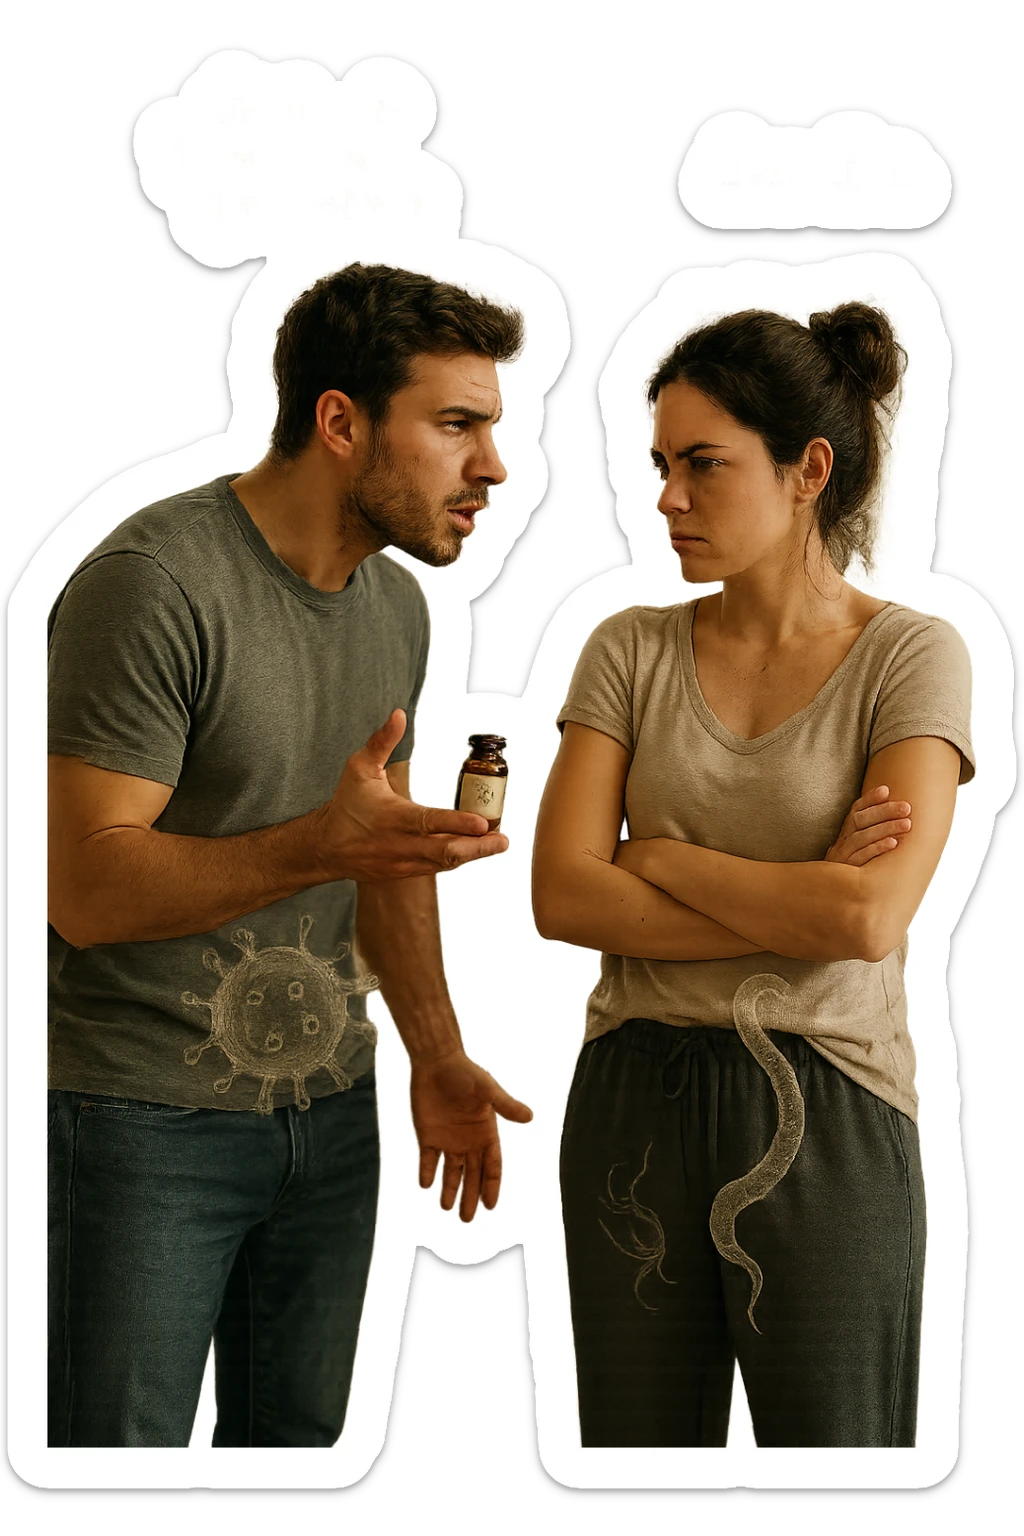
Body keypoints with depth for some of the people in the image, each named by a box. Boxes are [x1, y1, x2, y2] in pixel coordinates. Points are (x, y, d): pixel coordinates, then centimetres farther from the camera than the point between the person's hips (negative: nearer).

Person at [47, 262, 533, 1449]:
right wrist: (319, 846, -36)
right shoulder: (152, 582, -19)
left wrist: (436, 1057, 9)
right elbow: (88, 887, -23)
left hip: (329, 1110, 7)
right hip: (144, 1117, -7)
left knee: (297, 1437, 15)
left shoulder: (396, 606, 7)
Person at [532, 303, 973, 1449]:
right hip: (633, 1102, 3)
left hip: (825, 1114, -3)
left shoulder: (911, 656, -6)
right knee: (637, 1439, 13)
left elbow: (869, 918, -18)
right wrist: (801, 905, -13)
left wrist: (658, 856, -8)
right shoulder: (629, 649, 4)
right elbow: (561, 896, -7)